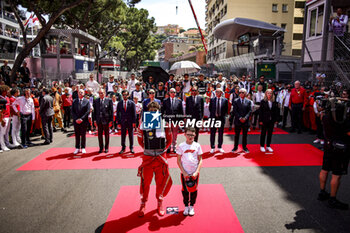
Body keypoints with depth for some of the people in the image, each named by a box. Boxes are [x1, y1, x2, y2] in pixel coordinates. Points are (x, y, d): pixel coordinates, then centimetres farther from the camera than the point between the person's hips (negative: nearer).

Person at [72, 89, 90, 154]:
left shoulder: (87, 101, 1)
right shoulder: (74, 101, 8)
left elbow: (88, 111, -6)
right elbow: (72, 111, 4)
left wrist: (82, 119, -13)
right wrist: (76, 119, -9)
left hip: (84, 121, -2)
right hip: (76, 121, 2)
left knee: (83, 135, 5)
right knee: (77, 135, 6)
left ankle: (83, 148, 14)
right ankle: (77, 148, 14)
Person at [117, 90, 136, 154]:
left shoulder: (132, 103, 0)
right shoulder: (119, 103, 5)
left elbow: (134, 113, 0)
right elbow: (118, 113, 6)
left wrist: (134, 122, -6)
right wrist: (118, 122, -1)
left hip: (130, 122, -1)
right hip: (123, 122, 1)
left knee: (131, 135, 7)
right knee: (123, 135, 5)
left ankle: (131, 148, 18)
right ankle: (123, 148, 16)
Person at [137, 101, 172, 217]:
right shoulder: (143, 125, -3)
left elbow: (169, 139, 10)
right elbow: (140, 140, 10)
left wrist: (163, 149, 3)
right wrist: (147, 149, 6)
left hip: (161, 157, 1)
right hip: (147, 157, 0)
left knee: (161, 181, 10)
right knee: (145, 181, 6)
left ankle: (160, 203, 30)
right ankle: (143, 203, 26)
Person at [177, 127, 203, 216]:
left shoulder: (197, 145, -5)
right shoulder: (181, 146, -7)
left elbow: (200, 160, -1)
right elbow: (178, 160, -3)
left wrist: (197, 172, -11)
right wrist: (184, 173, -10)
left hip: (195, 173, 1)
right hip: (185, 173, 0)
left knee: (193, 190, 12)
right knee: (185, 190, 11)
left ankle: (191, 206, 31)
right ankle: (186, 206, 30)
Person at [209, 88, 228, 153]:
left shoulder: (225, 100, 3)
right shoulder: (212, 99, 4)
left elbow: (226, 109, 5)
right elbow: (210, 108, 6)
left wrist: (222, 115, -6)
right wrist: (214, 114, -3)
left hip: (221, 118, 0)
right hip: (213, 118, 0)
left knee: (221, 133, 8)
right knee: (212, 133, 2)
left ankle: (220, 147, 20)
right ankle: (212, 147, 12)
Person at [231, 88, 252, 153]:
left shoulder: (248, 102, 6)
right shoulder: (235, 101, 2)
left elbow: (250, 111, 0)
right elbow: (234, 111, -5)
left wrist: (245, 118, -14)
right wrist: (240, 118, -14)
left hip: (246, 121, 1)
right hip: (237, 121, -1)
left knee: (245, 135, 10)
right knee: (236, 135, 5)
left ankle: (244, 147, 22)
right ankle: (235, 147, 16)